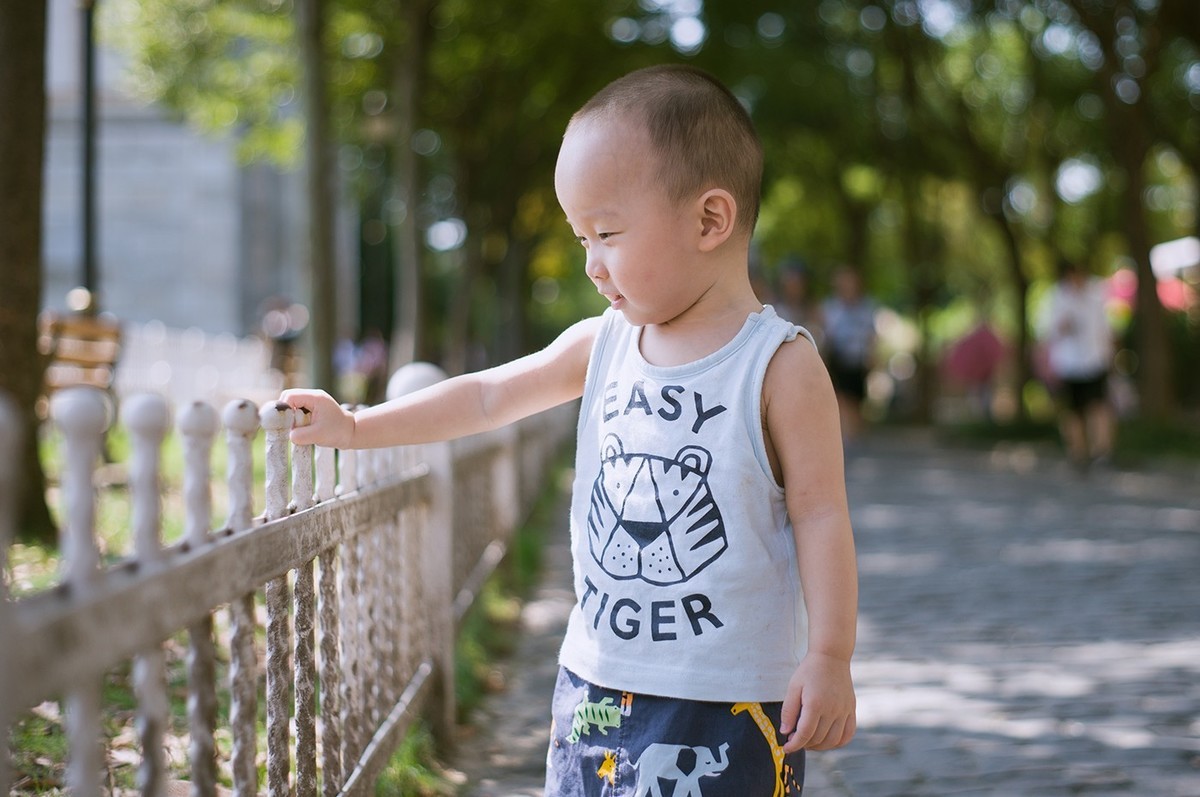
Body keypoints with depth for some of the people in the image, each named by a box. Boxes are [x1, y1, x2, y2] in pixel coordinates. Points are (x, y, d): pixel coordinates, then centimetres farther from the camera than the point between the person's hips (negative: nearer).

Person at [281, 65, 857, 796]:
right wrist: (354, 428, 17)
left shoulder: (781, 365, -10)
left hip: (730, 703, -6)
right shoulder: (601, 345, 7)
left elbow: (819, 514, -10)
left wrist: (830, 660, -13)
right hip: (599, 683, 6)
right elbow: (489, 395, 15)